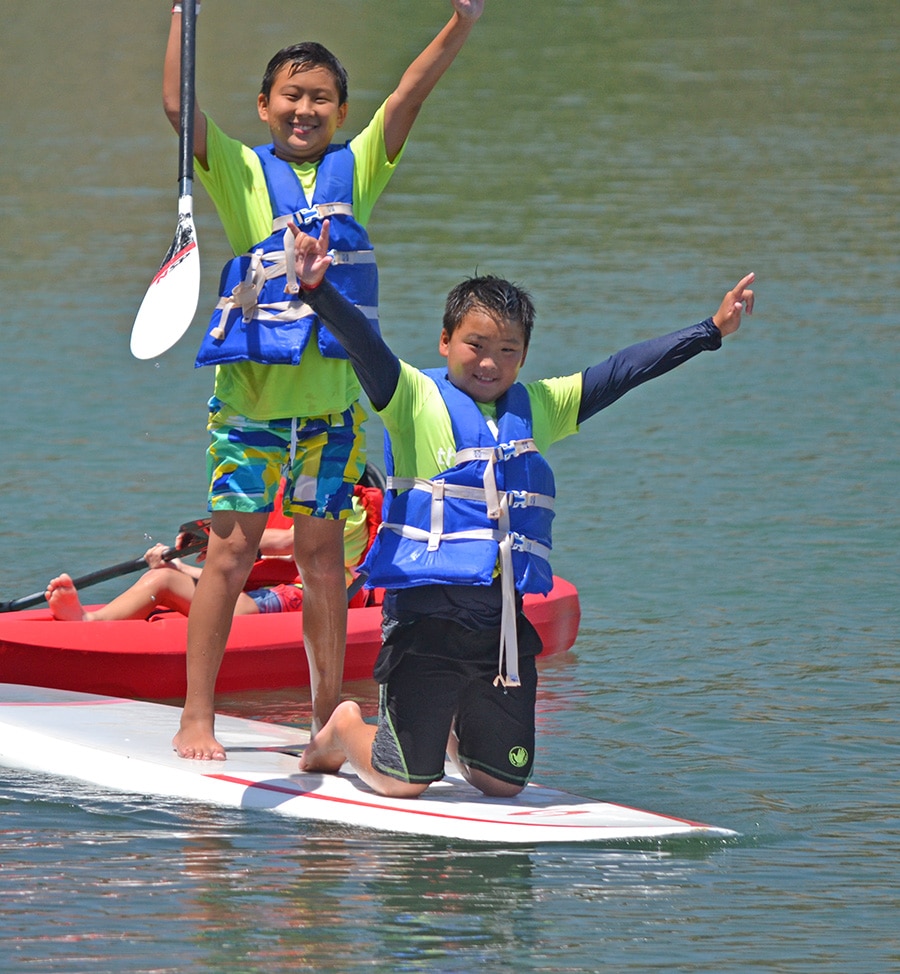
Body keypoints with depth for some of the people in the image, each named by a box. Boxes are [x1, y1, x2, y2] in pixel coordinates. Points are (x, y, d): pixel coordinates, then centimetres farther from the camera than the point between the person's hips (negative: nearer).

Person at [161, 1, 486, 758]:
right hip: (251, 391, -3)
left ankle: (329, 715, 15)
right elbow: (179, 106, -12)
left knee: (322, 552, 9)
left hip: (332, 396, 3)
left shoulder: (357, 169, 8)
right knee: (231, 550, -2)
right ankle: (197, 718, 2)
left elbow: (406, 99, -3)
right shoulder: (242, 172, 0)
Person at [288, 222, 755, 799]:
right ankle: (346, 731, 30)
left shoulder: (537, 409, 13)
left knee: (504, 783, 8)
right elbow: (361, 343, -16)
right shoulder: (417, 400, -2)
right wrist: (317, 288, -34)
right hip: (427, 615, -5)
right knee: (405, 783, -2)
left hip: (504, 622, 5)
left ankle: (452, 730, 40)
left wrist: (713, 330, 19)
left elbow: (622, 372, 17)